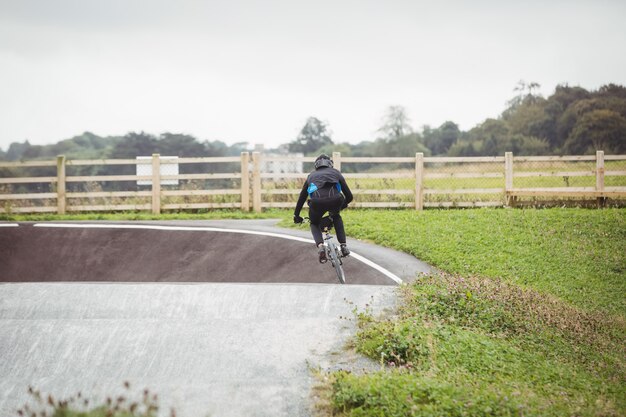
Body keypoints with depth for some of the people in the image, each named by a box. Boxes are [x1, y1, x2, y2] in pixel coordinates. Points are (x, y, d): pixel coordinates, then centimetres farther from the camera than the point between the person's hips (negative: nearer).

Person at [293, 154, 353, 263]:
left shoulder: (312, 175, 36)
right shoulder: (335, 173, 33)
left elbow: (302, 197, 39)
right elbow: (349, 196, 34)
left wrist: (296, 215, 49)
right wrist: (341, 206, 54)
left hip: (317, 201, 0)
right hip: (335, 199, 0)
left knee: (314, 224, 29)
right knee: (336, 217, 36)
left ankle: (320, 246, 1)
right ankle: (343, 246, 24)